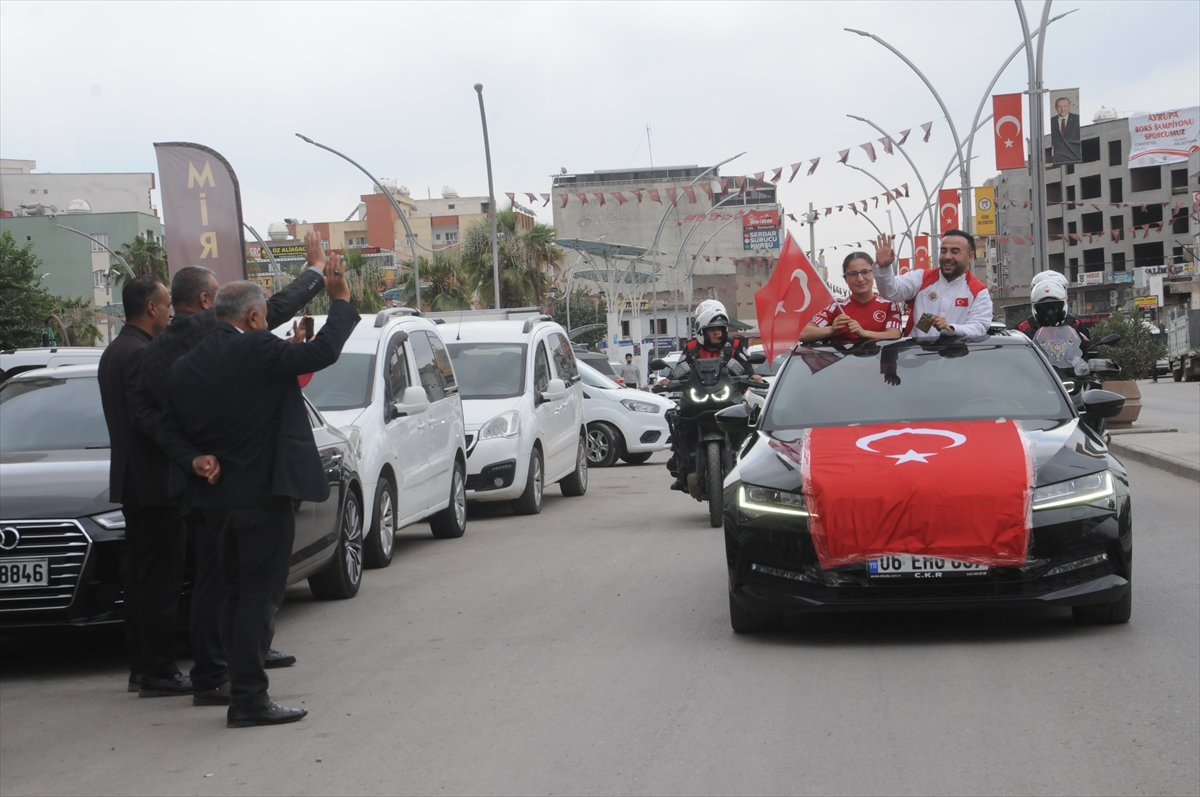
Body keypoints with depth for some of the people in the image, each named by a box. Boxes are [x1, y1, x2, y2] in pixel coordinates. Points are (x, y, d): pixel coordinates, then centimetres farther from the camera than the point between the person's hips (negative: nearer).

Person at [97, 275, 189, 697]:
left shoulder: (114, 352, 15)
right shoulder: (141, 355, -17)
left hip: (131, 482, 10)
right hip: (154, 482, -10)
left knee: (141, 579, 14)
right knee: (161, 580, -6)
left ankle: (142, 666, 19)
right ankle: (158, 671, -3)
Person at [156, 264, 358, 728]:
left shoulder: (185, 367, 7)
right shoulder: (258, 351, -15)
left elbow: (169, 432, 7)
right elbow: (323, 352, -12)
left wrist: (195, 460, -3)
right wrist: (339, 300, 0)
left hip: (217, 498, 8)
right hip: (263, 494, -7)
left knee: (237, 597, 17)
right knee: (259, 597, -3)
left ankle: (242, 690, 23)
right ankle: (249, 699, -4)